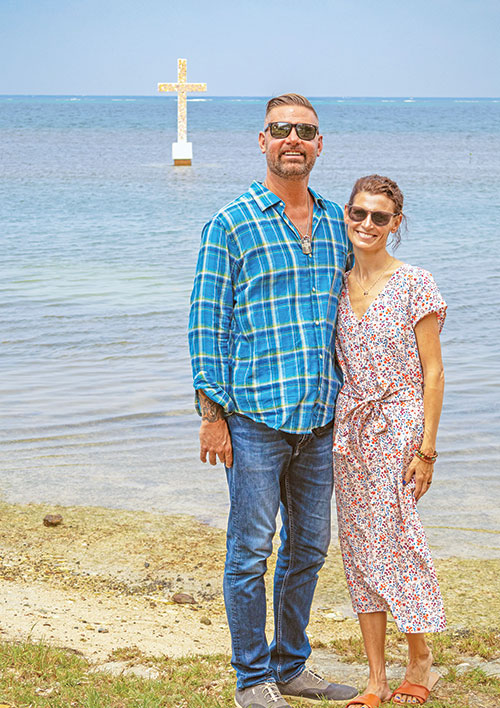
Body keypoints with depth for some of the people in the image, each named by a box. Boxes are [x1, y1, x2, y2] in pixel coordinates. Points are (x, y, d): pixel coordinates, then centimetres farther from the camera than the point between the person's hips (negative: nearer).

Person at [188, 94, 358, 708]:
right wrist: (212, 413, -10)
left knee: (309, 547, 12)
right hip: (255, 415, -5)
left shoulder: (335, 223, 12)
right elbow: (207, 322, -5)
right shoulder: (231, 224, -3)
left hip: (320, 419, 5)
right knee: (251, 549, 1)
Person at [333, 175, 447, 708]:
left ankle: (420, 662, 15)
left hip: (398, 428, -5)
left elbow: (432, 372, -7)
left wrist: (426, 448, -11)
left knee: (393, 542, -6)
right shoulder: (337, 287, 8)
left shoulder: (415, 286, -6)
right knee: (358, 547, 5)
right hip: (349, 428, 5)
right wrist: (332, 432, 8)